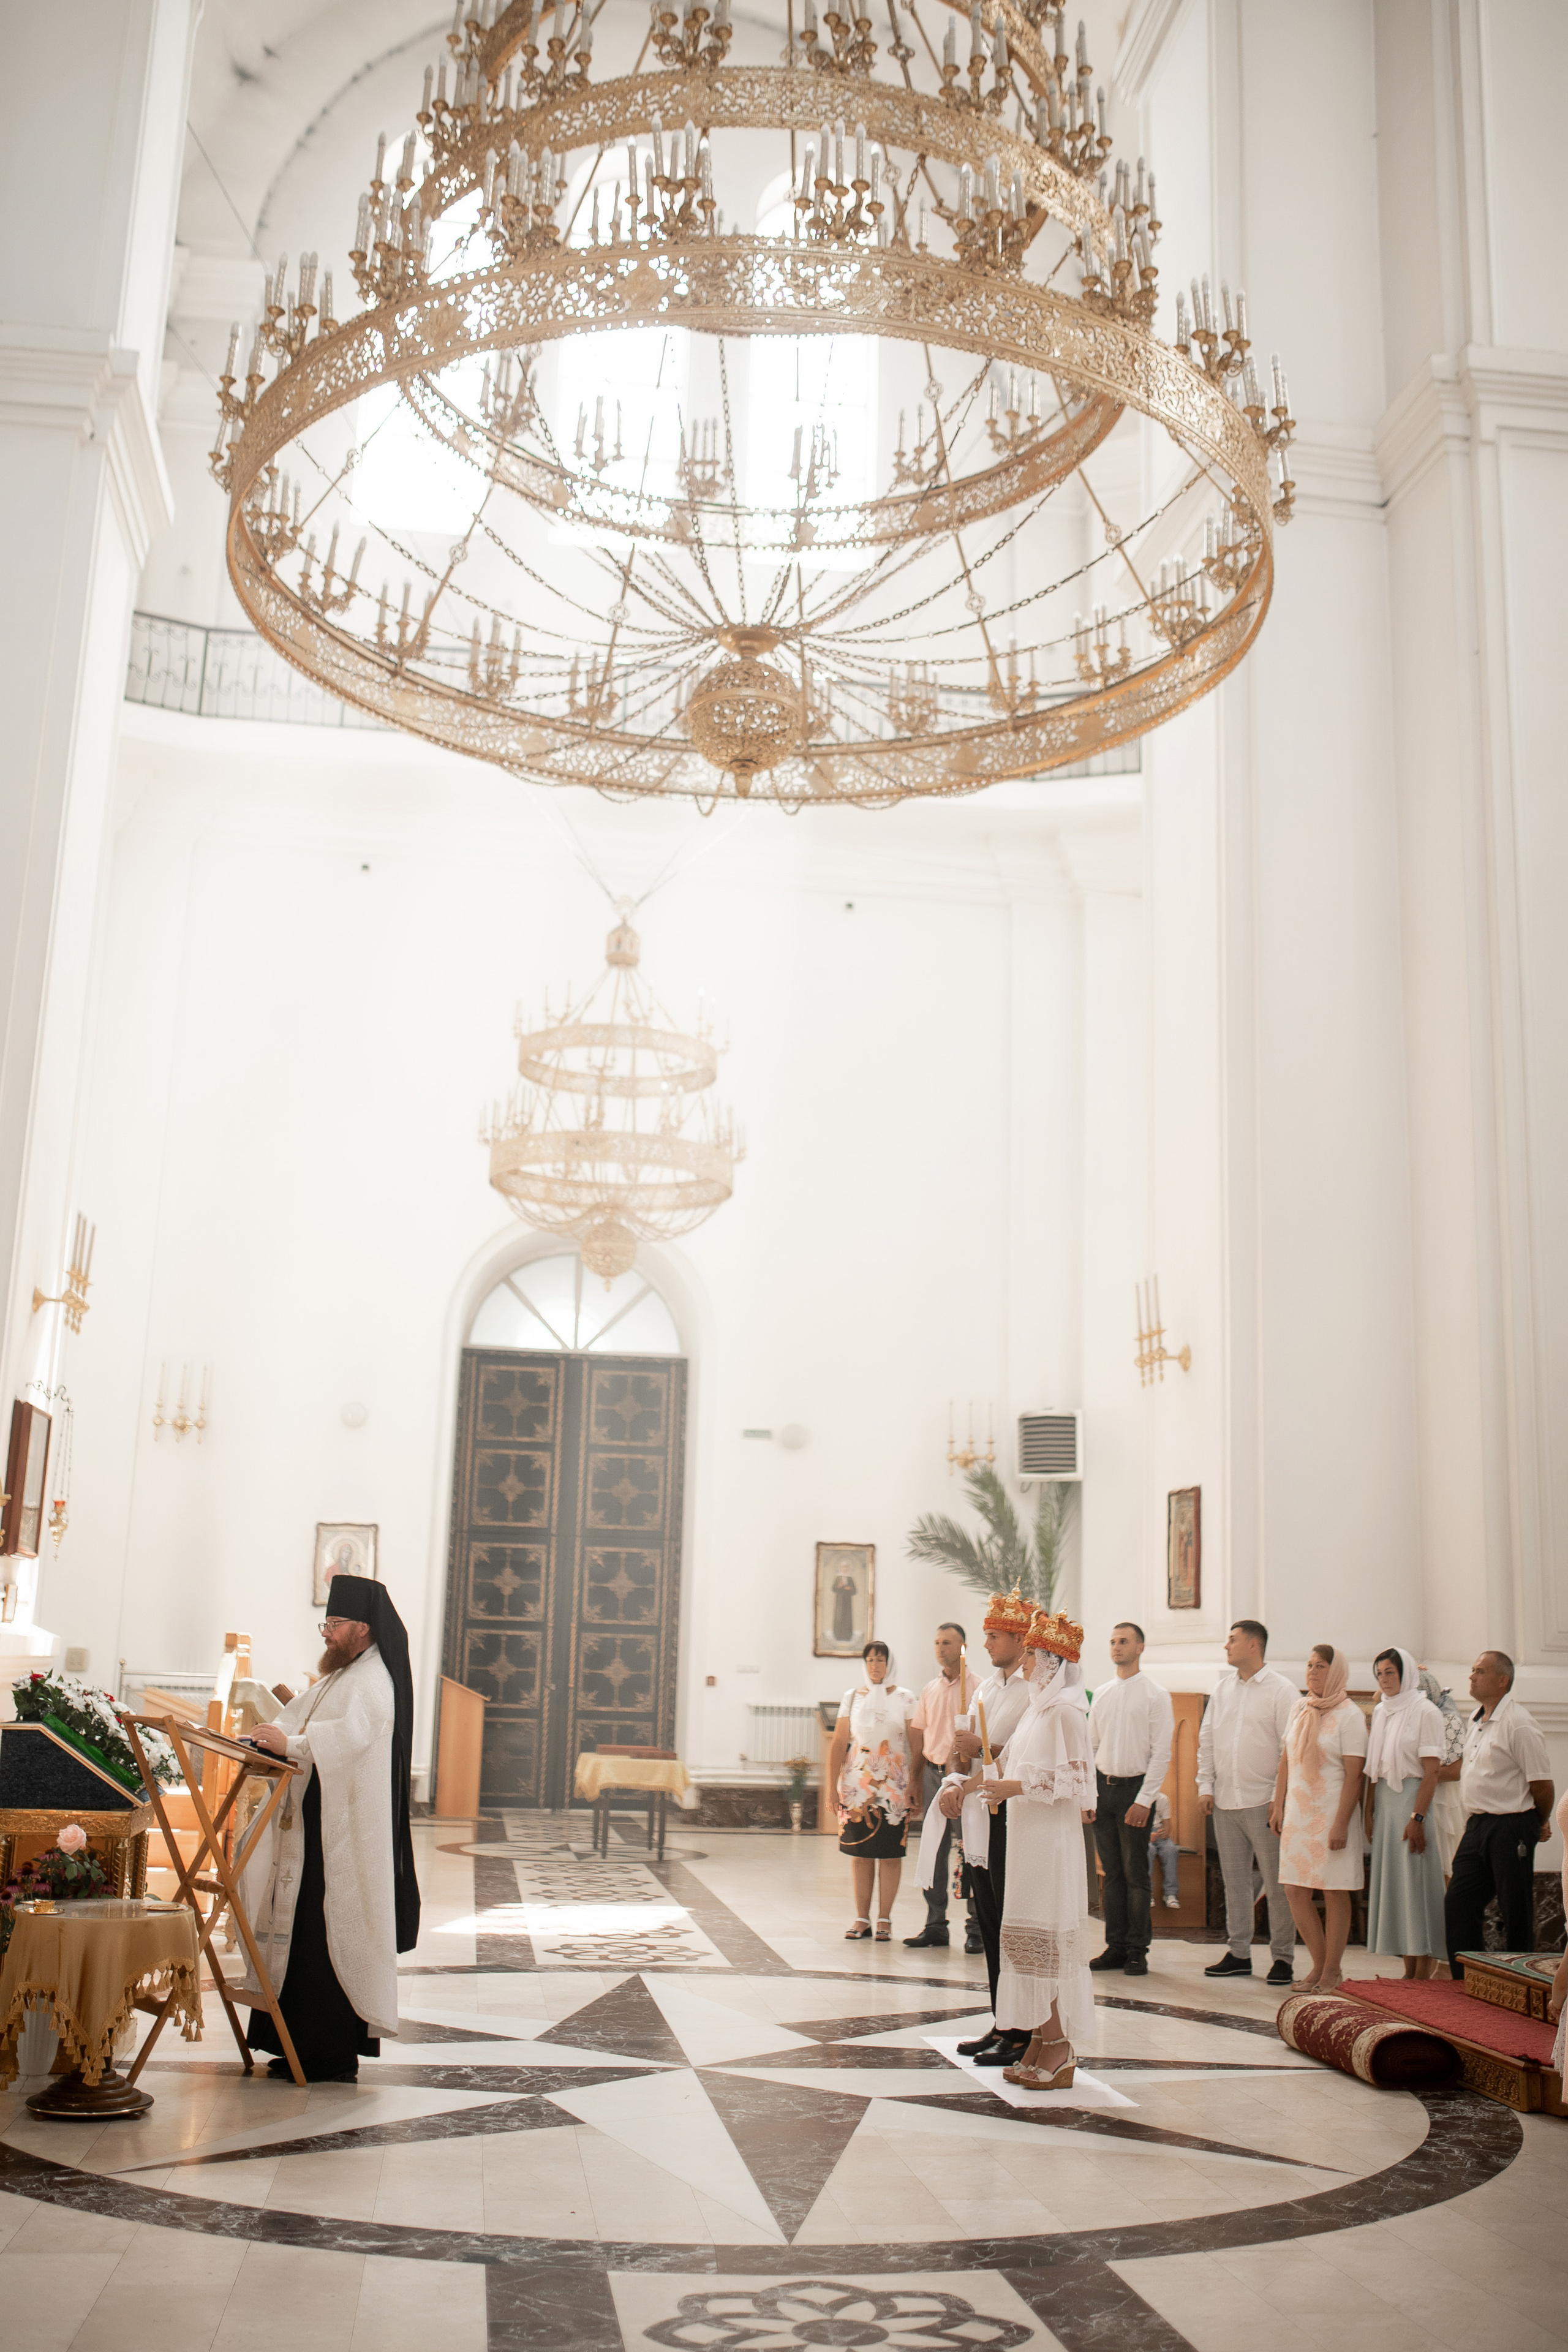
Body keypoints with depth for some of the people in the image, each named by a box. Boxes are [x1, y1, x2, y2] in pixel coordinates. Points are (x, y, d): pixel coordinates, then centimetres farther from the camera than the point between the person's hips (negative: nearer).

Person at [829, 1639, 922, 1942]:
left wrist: (915, 1789, -6)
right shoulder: (852, 1698, 6)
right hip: (858, 1784, 1)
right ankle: (862, 1919, 11)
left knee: (890, 1854, 1)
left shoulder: (905, 1699, 2)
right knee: (860, 1854, 4)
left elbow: (916, 1747, 0)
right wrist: (832, 1786, -1)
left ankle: (885, 1920, 10)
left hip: (894, 1786, -1)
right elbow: (839, 1744, 5)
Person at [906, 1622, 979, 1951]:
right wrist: (916, 1781, 12)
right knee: (934, 1851, 8)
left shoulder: (976, 1687, -4)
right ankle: (935, 1925, 16)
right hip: (933, 1772, 5)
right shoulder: (930, 1689, 13)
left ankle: (975, 1927, 6)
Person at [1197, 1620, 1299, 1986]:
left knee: (1276, 1884, -1)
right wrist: (1206, 1786, 8)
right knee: (1234, 1880, 11)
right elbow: (1207, 1739, 16)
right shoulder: (1222, 1688, 12)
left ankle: (1282, 1957, 7)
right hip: (1225, 1802, 6)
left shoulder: (1282, 1691, -5)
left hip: (1264, 1803, -6)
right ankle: (1239, 1952, 18)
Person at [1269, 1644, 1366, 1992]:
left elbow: (1354, 1774, -11)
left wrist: (1341, 1823, -17)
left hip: (1331, 1811, -6)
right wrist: (1278, 1806, 10)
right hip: (1298, 1811, 6)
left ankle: (1332, 1971, 11)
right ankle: (1319, 1965, 18)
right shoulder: (1299, 1709, 10)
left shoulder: (1349, 1714, -8)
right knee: (1296, 1890, 4)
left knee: (1334, 1892, 1)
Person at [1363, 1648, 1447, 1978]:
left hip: (1412, 1799, -7)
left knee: (1416, 1882, -6)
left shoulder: (1425, 1712, -8)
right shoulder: (1380, 1712, 13)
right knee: (1391, 1883, 6)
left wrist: (1417, 1817, -18)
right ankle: (1409, 1972, 12)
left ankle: (1424, 1972, 0)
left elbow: (1431, 1772, -13)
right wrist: (1369, 1811, 9)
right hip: (1385, 1802, 7)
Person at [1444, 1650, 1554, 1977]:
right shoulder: (1477, 1721, 14)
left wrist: (1540, 1825, 0)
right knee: (1458, 1903, 8)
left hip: (1511, 1828, -9)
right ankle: (1464, 1978, 16)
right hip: (1477, 1826, 9)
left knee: (1516, 1913, 0)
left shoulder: (1519, 1724, -15)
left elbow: (1542, 1784, -14)